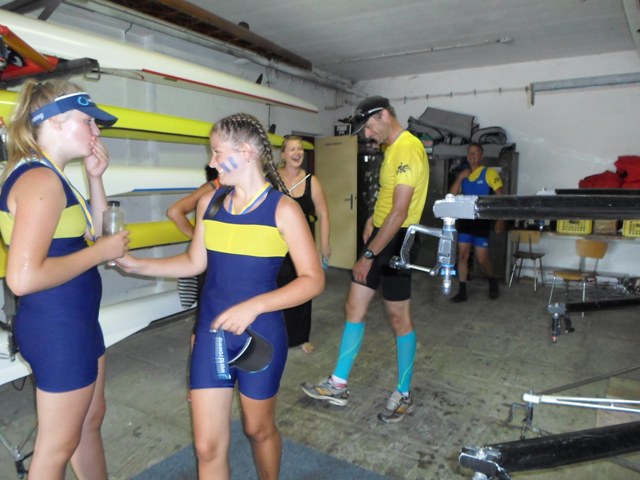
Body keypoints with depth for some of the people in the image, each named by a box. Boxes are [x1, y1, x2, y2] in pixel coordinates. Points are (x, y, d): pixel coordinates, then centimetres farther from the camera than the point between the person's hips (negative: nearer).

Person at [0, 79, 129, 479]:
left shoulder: (51, 175, 8)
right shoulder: (39, 179, -22)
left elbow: (93, 233, 13)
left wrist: (96, 178, 4)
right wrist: (101, 252, -20)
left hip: (76, 322, 10)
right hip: (57, 329, -10)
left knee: (91, 420, 25)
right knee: (58, 446, 11)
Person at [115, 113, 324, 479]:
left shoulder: (282, 208, -14)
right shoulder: (209, 203, 2)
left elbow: (314, 280, -16)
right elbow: (195, 262, 10)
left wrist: (254, 306, -24)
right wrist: (135, 264, 2)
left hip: (260, 336, -3)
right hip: (211, 333, 4)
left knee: (258, 428, 20)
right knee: (208, 446, 10)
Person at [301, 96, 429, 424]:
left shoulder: (407, 150, -18)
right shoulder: (391, 147, 13)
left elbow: (399, 213, -23)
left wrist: (368, 255, -21)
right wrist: (373, 218, 13)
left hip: (396, 240, -9)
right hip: (380, 233, 10)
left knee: (398, 318, 3)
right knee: (354, 308, 10)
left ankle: (404, 395, 22)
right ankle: (338, 385, 21)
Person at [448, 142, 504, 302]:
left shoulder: (489, 173, -3)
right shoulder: (463, 176, 13)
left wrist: (500, 220, -12)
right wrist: (459, 178, -4)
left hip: (481, 221, -5)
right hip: (464, 220, 5)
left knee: (481, 258, 0)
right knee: (462, 256, 3)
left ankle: (492, 281, 30)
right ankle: (462, 291, 10)